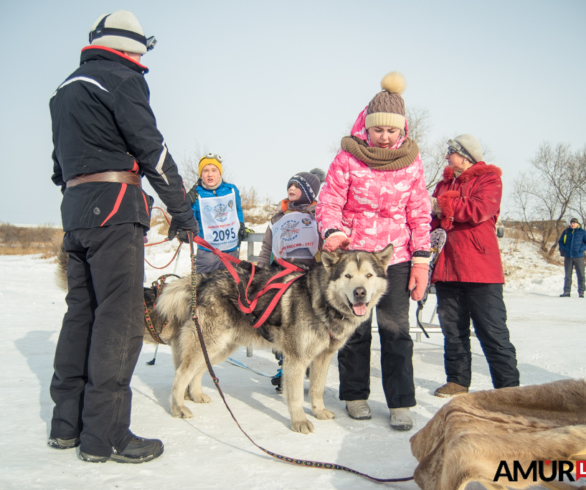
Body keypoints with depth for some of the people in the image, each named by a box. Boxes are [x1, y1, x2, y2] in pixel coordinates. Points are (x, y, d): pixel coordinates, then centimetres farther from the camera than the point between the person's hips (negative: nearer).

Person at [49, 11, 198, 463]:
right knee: (120, 319, -8)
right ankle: (104, 435, -6)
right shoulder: (121, 79, -4)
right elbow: (150, 147, -10)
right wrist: (182, 210, -6)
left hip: (75, 206, 9)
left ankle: (67, 422, 18)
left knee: (81, 312, 11)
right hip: (114, 206, -9)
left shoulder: (66, 90, 23)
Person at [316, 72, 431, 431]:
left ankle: (401, 403, 9)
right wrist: (332, 231, -27)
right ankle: (355, 395, 23)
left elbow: (419, 214, 4)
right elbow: (329, 203, -5)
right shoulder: (348, 157, -4)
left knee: (396, 330, -1)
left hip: (396, 255, 1)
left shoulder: (412, 161, 2)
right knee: (355, 328, 7)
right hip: (352, 253, -1)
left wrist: (421, 259, -2)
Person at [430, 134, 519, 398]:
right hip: (446, 268, 7)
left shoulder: (488, 179, 1)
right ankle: (458, 380, 21)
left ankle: (508, 387, 3)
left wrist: (442, 206, -8)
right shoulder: (444, 184, 21)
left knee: (492, 331, -4)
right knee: (453, 331, 11)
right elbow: (433, 218, 19)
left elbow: (479, 209, -17)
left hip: (480, 269, -6)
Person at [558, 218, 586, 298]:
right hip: (568, 257, 2)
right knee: (568, 275, 6)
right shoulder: (566, 231, 7)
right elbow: (560, 241, 15)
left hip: (578, 256, -2)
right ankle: (566, 292, 9)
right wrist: (563, 249, -1)